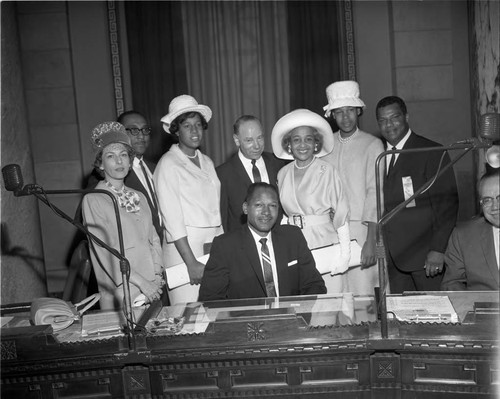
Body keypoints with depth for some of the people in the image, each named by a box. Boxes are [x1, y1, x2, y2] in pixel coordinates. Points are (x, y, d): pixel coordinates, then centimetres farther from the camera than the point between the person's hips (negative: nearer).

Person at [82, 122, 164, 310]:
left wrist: (157, 274, -2)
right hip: (121, 293, -5)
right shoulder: (93, 199, -6)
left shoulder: (139, 197, 13)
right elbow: (104, 251, -11)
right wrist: (140, 282, -14)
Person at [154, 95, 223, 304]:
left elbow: (215, 209, 14)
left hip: (213, 245, 6)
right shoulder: (168, 164, -5)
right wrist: (191, 262, -15)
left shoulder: (207, 162, 14)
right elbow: (172, 218, -11)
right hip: (184, 247, -6)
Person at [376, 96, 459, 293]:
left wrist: (438, 250, -14)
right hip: (392, 257, 4)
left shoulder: (433, 153, -5)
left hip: (424, 255, -4)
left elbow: (448, 204, -8)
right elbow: (378, 206, 11)